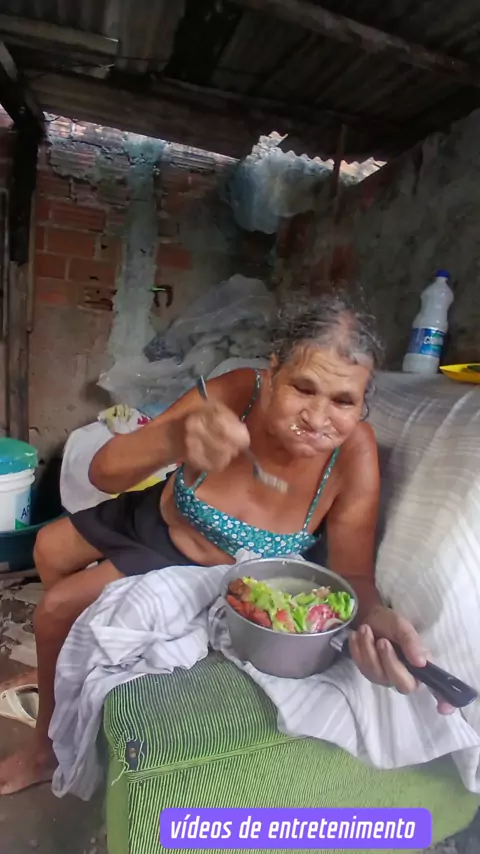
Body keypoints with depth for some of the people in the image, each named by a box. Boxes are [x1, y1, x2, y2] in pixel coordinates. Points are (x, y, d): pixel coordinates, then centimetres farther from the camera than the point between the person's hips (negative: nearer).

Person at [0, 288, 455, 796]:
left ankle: (48, 747, 30)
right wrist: (174, 440, -52)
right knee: (49, 551, 24)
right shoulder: (237, 392, -32)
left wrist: (375, 617, -47)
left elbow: (353, 573, -24)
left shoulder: (354, 454, -34)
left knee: (57, 609, -4)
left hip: (207, 571, -4)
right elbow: (102, 473, -31)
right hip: (158, 513, 4)